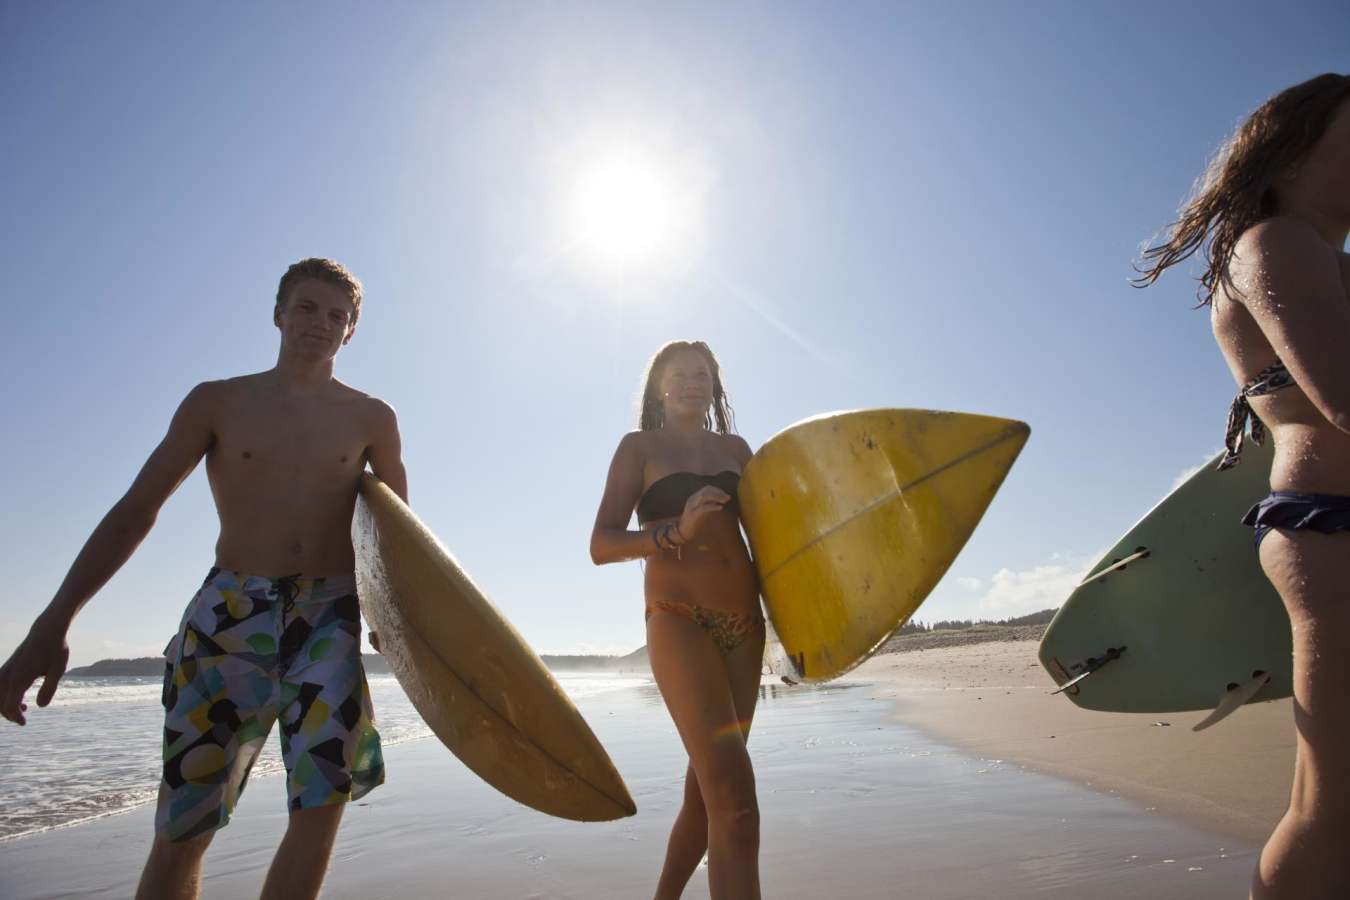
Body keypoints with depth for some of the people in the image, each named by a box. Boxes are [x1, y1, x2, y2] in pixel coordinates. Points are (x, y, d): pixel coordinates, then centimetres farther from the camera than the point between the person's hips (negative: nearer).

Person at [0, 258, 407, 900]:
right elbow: (134, 511, 6)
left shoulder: (370, 419, 7)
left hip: (331, 616, 0)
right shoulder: (217, 402, 7)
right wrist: (53, 623, -1)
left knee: (321, 809, -6)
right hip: (229, 613, 0)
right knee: (182, 832, 4)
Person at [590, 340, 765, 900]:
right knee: (735, 803, -17)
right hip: (678, 623, -5)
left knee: (707, 788, 14)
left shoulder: (734, 448, 15)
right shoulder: (640, 446, 3)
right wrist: (676, 531, -21)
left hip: (744, 627, 5)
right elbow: (601, 546, -6)